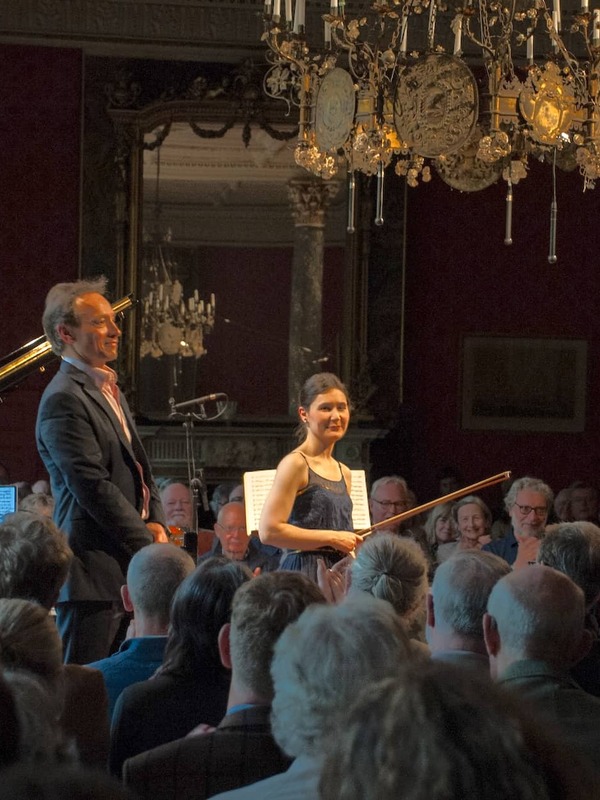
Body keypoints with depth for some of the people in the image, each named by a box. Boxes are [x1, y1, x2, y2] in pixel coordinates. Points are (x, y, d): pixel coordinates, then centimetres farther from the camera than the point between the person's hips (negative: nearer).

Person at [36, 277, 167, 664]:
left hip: (127, 563, 9)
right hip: (93, 569, -9)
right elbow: (93, 487, -19)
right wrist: (147, 544, -15)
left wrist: (155, 521, 6)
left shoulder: (109, 388, 18)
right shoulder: (64, 399, -14)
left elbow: (138, 465, 23)